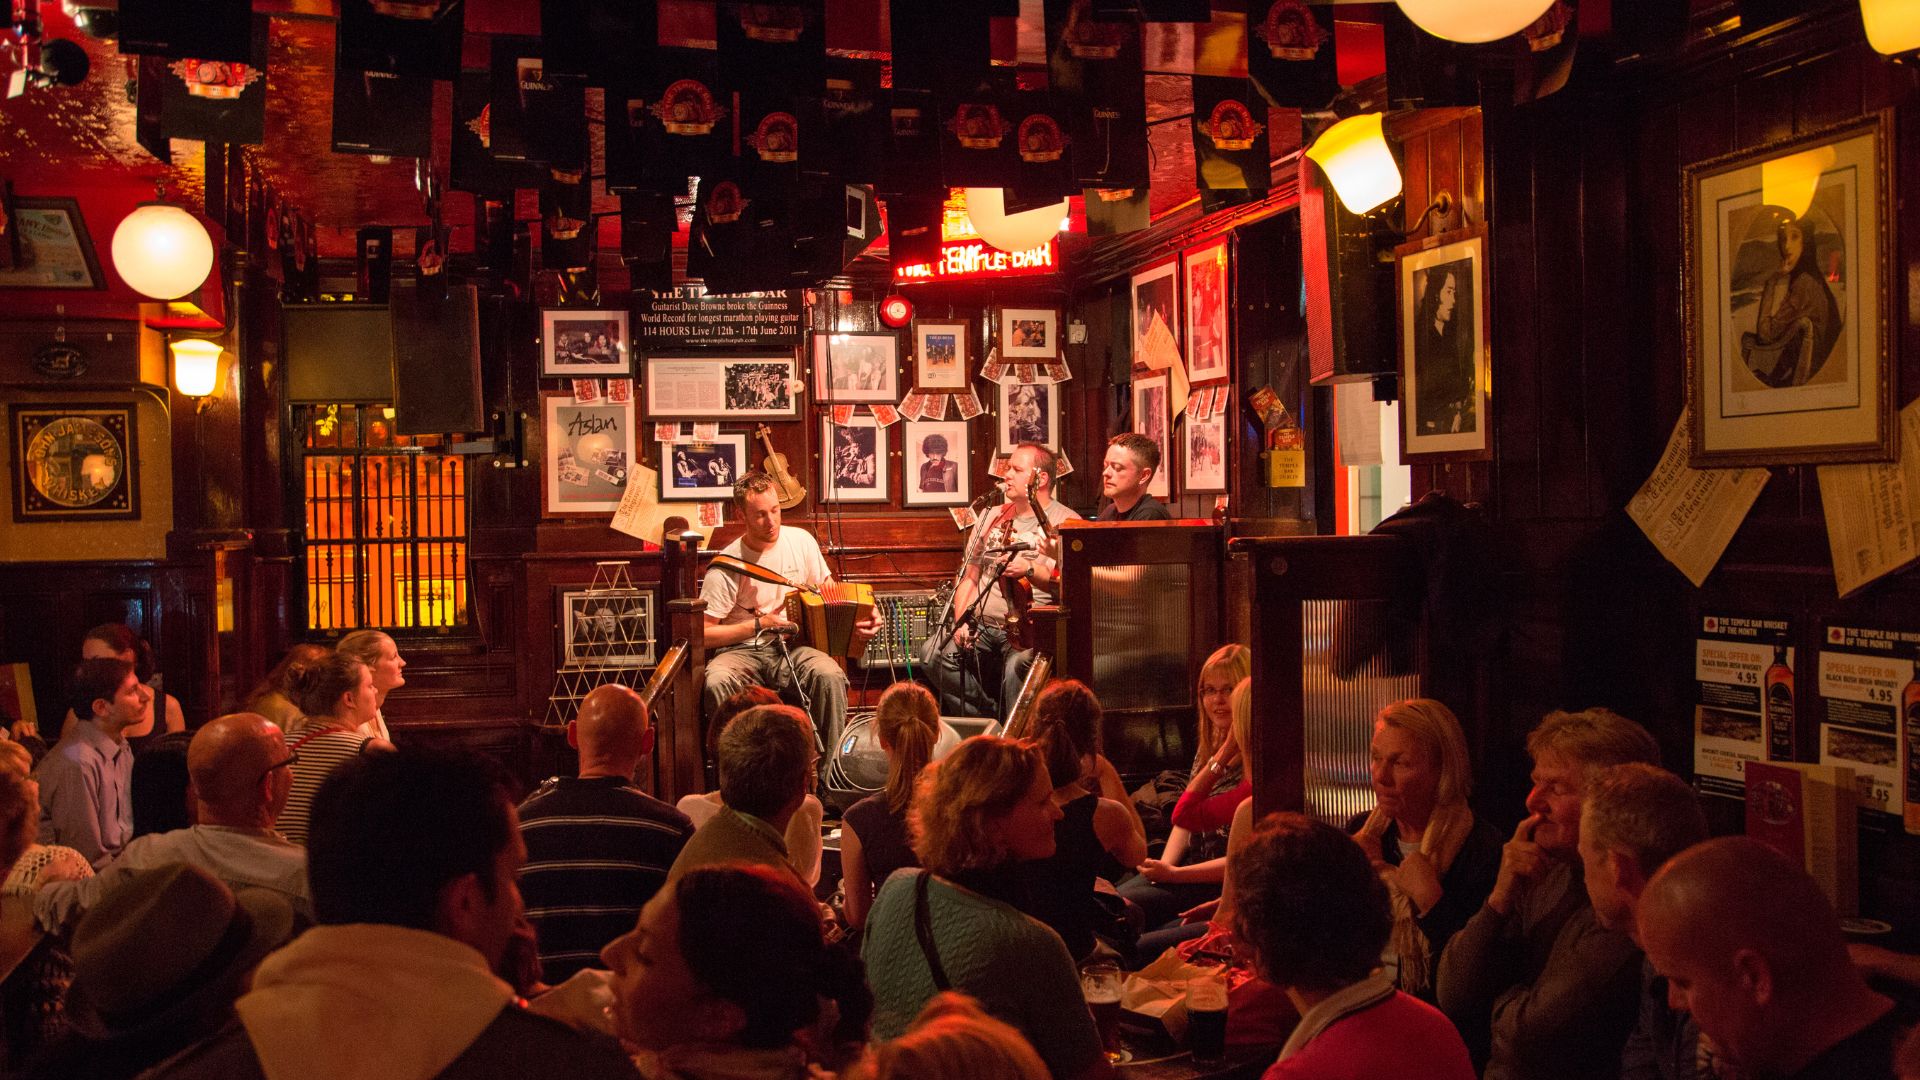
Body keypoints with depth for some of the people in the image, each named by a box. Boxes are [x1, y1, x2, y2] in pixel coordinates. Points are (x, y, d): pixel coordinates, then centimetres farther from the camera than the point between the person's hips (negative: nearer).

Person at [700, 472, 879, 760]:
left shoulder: (801, 541, 2)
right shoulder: (726, 566, -9)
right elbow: (702, 633, -8)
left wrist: (858, 618, -9)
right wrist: (759, 625, -14)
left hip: (791, 647, 2)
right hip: (742, 650, -2)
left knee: (830, 675, -31)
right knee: (718, 682, -36)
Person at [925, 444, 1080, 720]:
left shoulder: (1065, 522, -1)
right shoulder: (993, 518, 19)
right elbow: (968, 576, 17)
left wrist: (1029, 569, -22)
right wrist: (961, 621, 1)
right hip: (981, 625, 6)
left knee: (1017, 665, -36)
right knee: (934, 651, -18)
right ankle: (991, 721, -5)